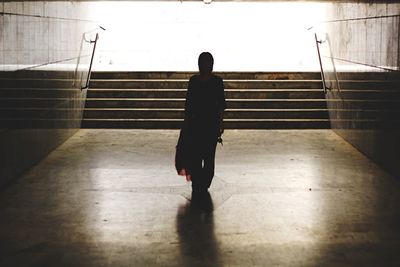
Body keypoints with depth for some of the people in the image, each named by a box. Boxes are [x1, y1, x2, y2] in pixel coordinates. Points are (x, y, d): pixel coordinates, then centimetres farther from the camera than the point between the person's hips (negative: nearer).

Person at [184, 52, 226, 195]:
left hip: (212, 122, -1)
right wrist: (186, 121, 7)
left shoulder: (217, 81, 2)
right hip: (195, 122, 1)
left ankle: (204, 184, 11)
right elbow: (188, 102, 9)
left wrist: (220, 123, -1)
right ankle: (196, 184, 9)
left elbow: (221, 104, 3)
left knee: (209, 155, -1)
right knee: (195, 155, -2)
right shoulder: (193, 80, 6)